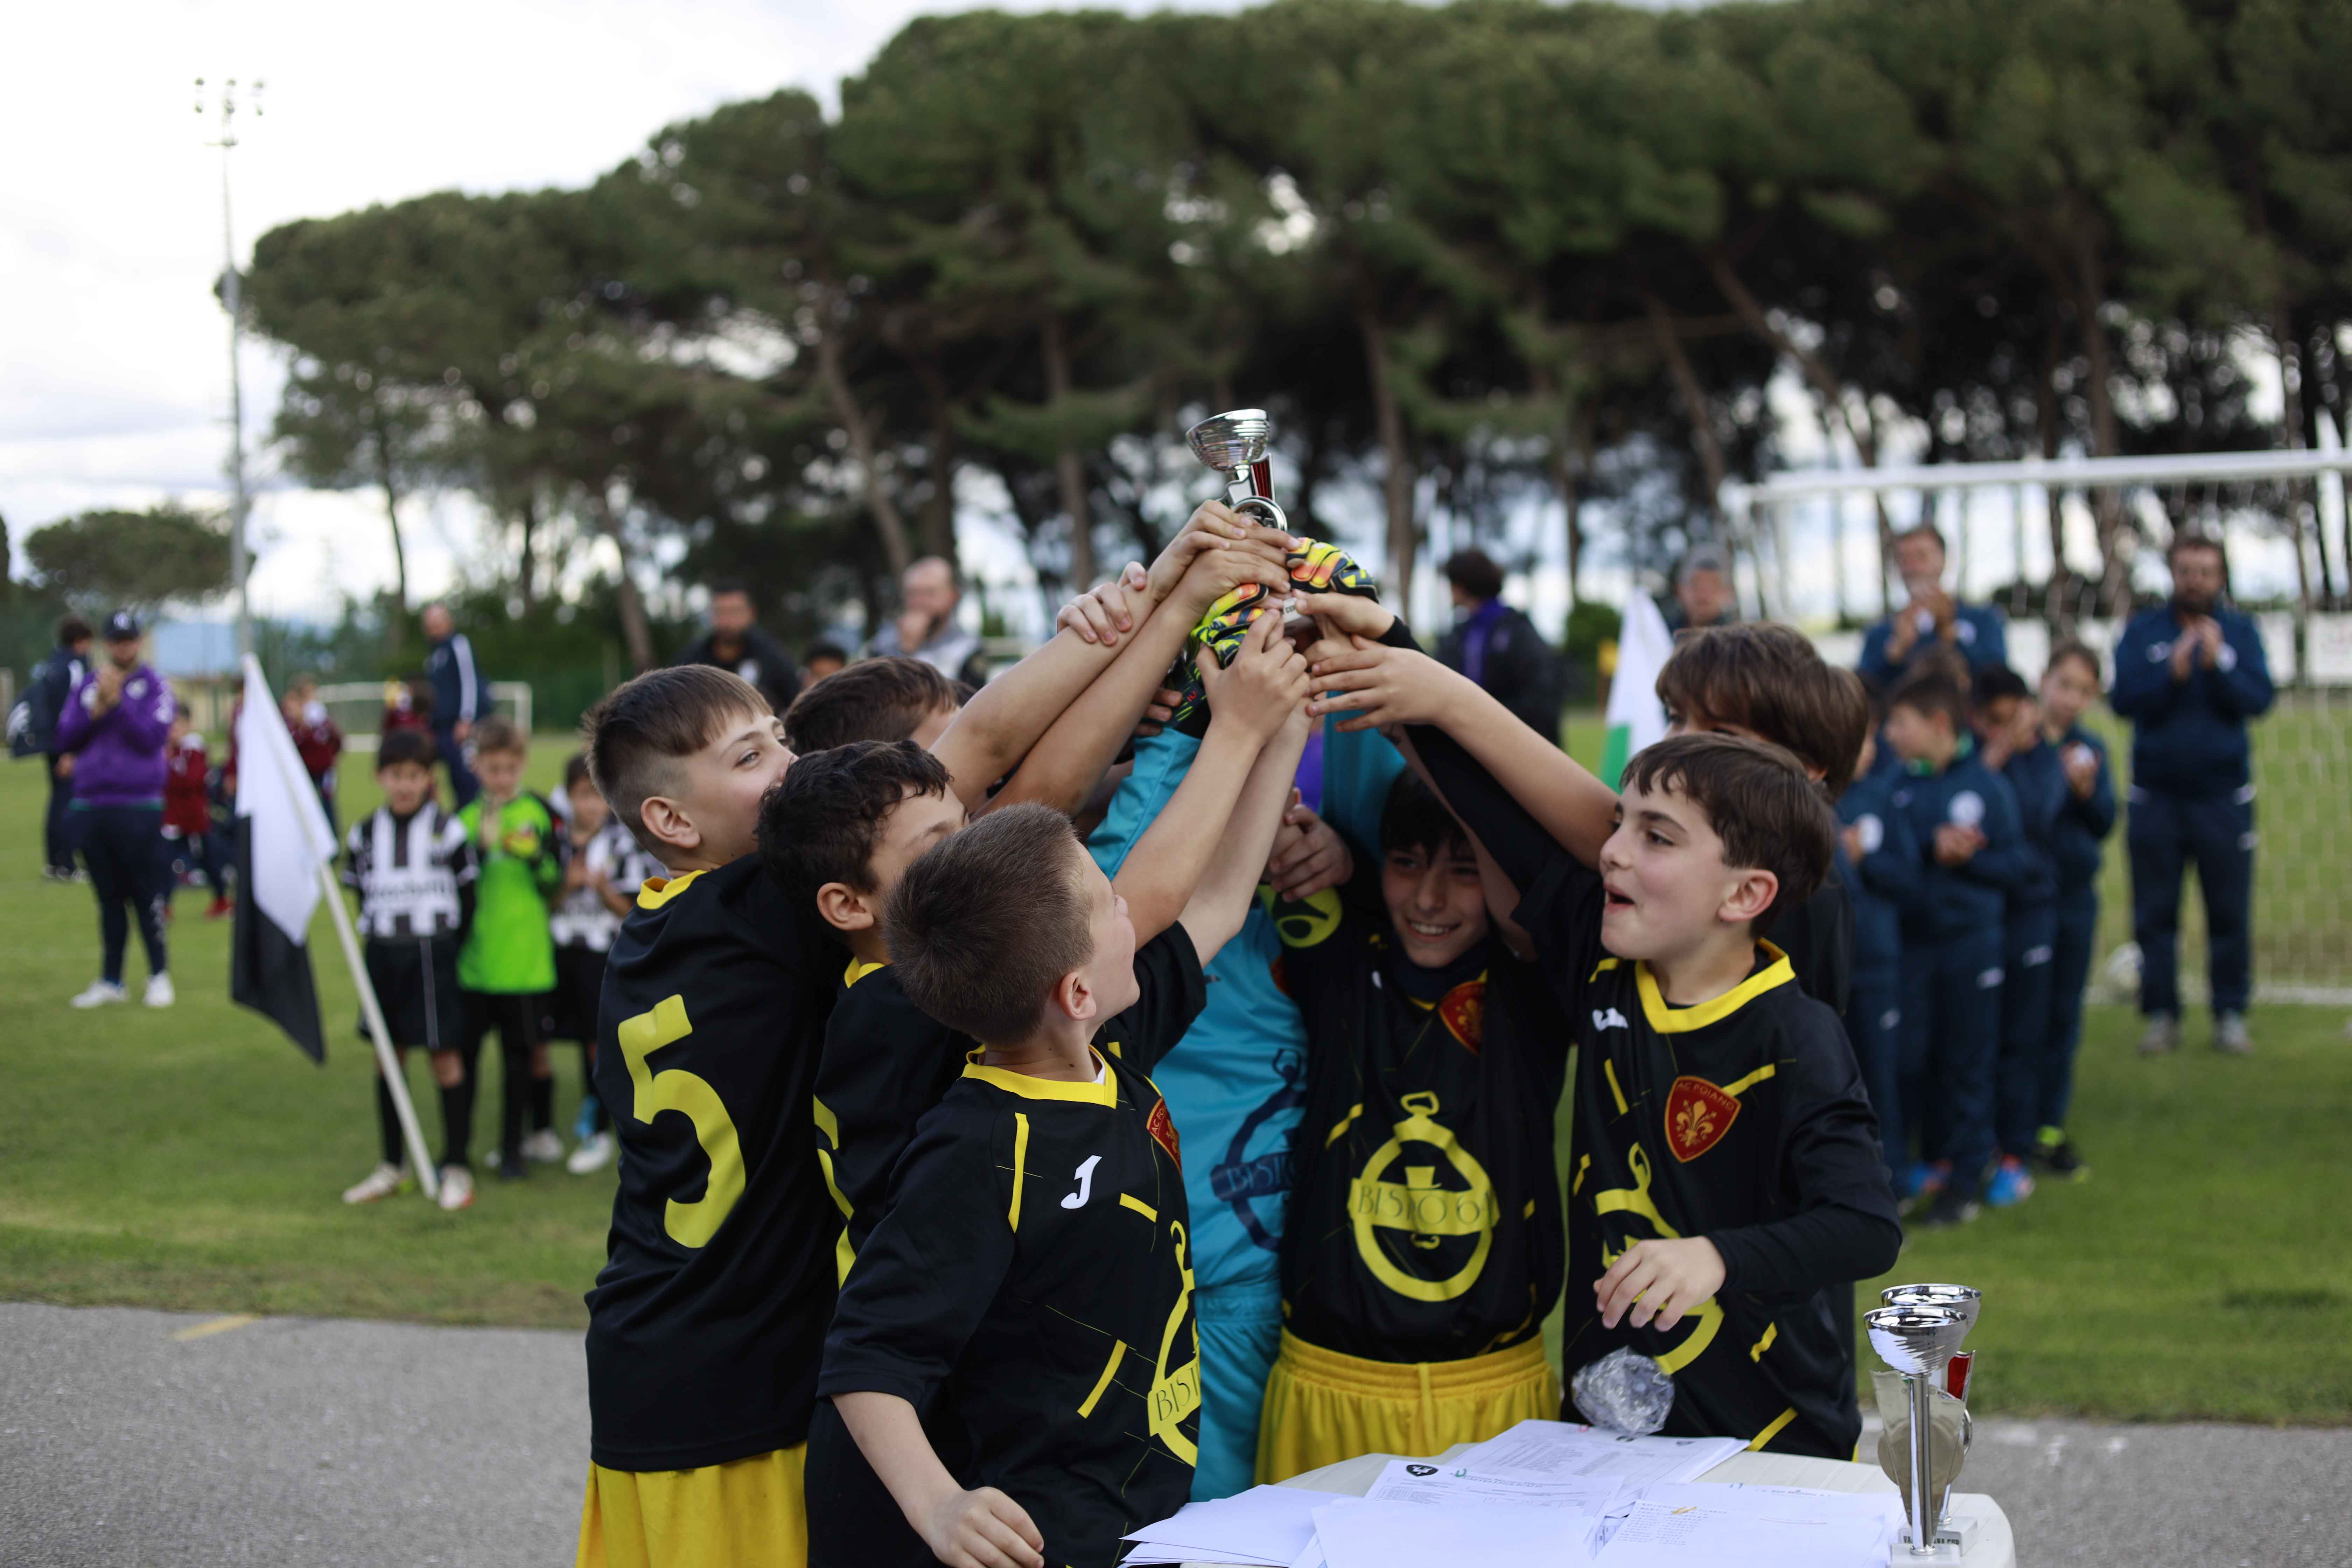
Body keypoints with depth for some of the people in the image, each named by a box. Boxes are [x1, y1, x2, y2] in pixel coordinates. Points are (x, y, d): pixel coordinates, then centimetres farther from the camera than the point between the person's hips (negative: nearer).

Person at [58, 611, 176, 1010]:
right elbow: (65, 740, 7)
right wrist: (95, 712, -8)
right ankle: (111, 981, 13)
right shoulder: (86, 685, 12)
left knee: (146, 895, -5)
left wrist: (118, 702, -17)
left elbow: (152, 737, -11)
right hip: (90, 807, 4)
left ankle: (160, 976, 2)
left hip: (139, 807, -4)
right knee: (109, 898, 9)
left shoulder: (154, 686, 1)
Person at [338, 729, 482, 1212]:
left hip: (433, 954, -4)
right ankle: (392, 1165, 20)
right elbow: (361, 894, 13)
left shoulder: (448, 830, -5)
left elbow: (467, 898, 0)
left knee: (446, 1055, -4)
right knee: (386, 1057, 10)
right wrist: (380, 943, 4)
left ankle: (457, 1167, 2)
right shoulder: (364, 834, 5)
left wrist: (444, 952, -3)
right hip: (383, 955, 4)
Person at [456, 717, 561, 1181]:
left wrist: (535, 855, -17)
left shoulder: (540, 812, 1)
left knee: (520, 1052, 5)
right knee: (464, 1050, 6)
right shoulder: (465, 816, 4)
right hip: (473, 954, 1)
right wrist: (479, 847, -17)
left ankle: (512, 1148, 15)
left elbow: (555, 882, 1)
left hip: (525, 956, -1)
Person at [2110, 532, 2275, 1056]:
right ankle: (2161, 1015, 11)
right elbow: (2123, 698, -8)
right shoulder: (2142, 631, 4)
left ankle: (2231, 1014, 9)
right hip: (2156, 793, 0)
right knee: (2155, 913, 4)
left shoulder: (2240, 631, 5)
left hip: (2224, 795, 0)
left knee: (2230, 911, 1)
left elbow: (2260, 699, -7)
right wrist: (2172, 673, -22)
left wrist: (2219, 664, -21)